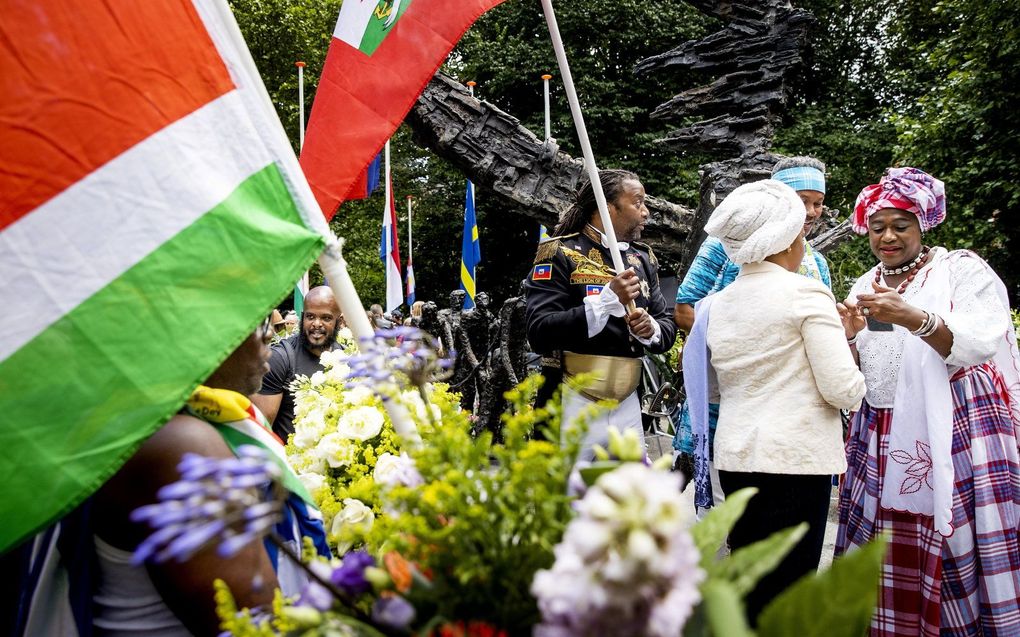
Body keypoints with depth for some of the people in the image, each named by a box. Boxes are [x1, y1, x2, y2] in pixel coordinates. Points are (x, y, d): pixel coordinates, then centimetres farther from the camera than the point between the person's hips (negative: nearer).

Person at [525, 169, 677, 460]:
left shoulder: (642, 258, 13)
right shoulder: (560, 253, -7)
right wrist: (607, 301, -24)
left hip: (627, 406, 6)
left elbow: (668, 328, 14)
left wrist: (651, 330, -10)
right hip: (574, 404, -6)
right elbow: (540, 334, -17)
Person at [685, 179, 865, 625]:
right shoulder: (806, 293, -9)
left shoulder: (717, 305, 9)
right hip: (797, 458, -6)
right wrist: (856, 384, 9)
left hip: (735, 457, 6)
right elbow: (842, 389, -13)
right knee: (785, 592, 1)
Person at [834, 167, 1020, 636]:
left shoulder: (964, 270, 0)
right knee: (886, 547, 3)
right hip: (881, 439, 5)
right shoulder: (866, 286, 15)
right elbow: (855, 372, 16)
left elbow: (980, 344, -16)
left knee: (956, 545, -8)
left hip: (954, 433, -5)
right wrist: (849, 338, -5)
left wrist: (914, 318, -30)